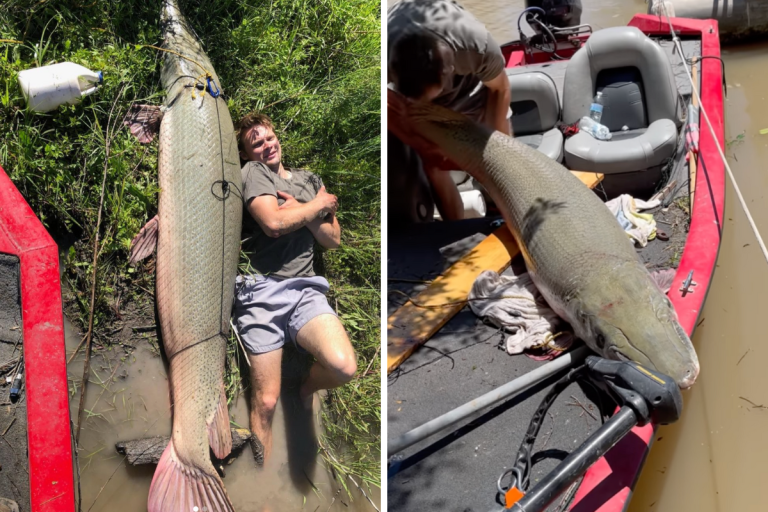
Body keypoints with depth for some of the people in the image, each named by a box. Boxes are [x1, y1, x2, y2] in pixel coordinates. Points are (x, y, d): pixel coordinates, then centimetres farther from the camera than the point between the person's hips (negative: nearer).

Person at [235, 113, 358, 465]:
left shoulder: (311, 180, 21)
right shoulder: (253, 171, 5)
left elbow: (333, 240, 14)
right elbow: (274, 223, -13)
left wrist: (300, 212, -1)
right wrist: (320, 204, 2)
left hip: (305, 289, 3)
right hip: (261, 291, -3)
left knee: (344, 367, -22)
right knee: (265, 403, -6)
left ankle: (306, 389, 12)